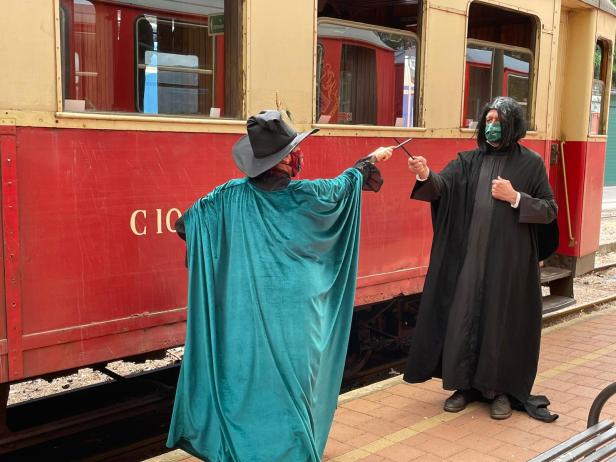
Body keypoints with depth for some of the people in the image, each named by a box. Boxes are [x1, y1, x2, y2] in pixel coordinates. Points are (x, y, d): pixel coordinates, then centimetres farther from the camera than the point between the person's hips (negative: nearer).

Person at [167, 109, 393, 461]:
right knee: (290, 383, 10)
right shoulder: (308, 195, -9)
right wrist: (372, 160, 30)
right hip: (294, 313, -2)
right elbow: (345, 182, 11)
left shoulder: (232, 195, -5)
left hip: (246, 313, 3)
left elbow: (185, 224, 4)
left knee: (242, 379, 14)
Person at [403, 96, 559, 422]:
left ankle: (502, 390, 19)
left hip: (510, 259, -2)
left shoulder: (531, 163, 1)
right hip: (471, 257, 2)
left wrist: (515, 198, -14)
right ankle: (467, 385, 20)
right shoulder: (469, 161, 6)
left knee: (504, 321, 4)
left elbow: (549, 210, 1)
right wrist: (426, 175, -33)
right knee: (465, 318, 5)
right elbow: (442, 185, -11)